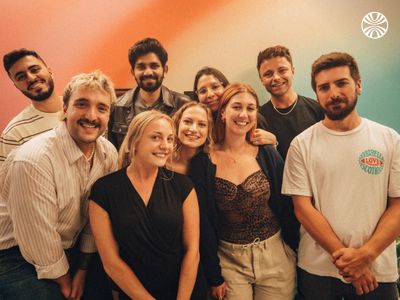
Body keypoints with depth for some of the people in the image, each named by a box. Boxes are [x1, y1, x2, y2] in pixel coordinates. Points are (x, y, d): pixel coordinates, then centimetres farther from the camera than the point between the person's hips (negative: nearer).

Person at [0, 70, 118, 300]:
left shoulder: (109, 154, -10)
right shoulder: (33, 160, -30)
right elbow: (38, 236, -23)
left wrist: (83, 268, 2)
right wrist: (64, 281, -9)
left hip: (72, 248, 5)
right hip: (19, 257, -5)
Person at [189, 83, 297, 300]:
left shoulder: (268, 154, -4)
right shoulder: (203, 162, -10)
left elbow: (286, 208, 2)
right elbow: (203, 223, -6)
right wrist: (214, 277, -4)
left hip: (275, 257, 2)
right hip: (229, 260, -1)